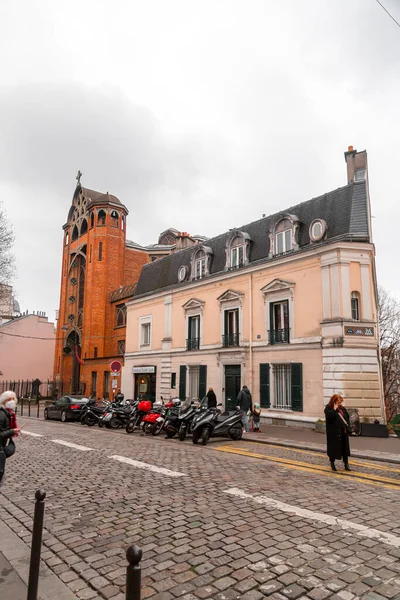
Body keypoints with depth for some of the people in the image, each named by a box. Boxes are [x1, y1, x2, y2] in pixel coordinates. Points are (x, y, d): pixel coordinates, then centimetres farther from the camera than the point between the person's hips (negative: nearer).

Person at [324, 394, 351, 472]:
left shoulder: (342, 408, 10)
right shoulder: (328, 408, -8)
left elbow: (347, 417, 16)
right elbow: (328, 416, -26)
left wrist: (348, 427, 4)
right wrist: (334, 409, -24)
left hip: (343, 431, 6)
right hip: (334, 432, -6)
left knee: (345, 447, 8)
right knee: (334, 447, 3)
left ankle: (346, 464, 18)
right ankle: (332, 463, 20)